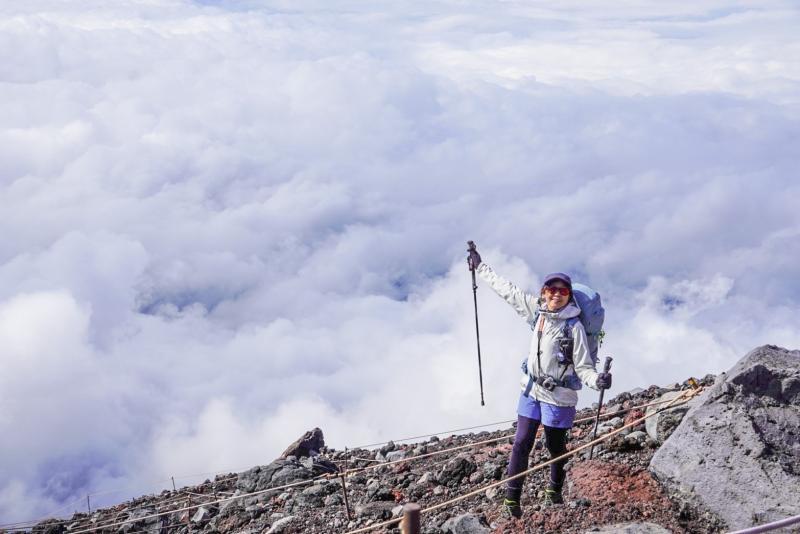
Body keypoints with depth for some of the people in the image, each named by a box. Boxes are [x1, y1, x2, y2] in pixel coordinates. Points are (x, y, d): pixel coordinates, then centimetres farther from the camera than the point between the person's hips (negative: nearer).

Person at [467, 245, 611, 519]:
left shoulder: (574, 327, -17)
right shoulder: (537, 310, -4)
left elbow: (583, 367, -17)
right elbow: (507, 289, 7)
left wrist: (597, 380, -39)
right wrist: (480, 267, 15)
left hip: (559, 396, -4)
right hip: (531, 390, 4)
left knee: (556, 447, 12)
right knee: (521, 443, 1)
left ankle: (554, 491, 37)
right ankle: (512, 496, 13)